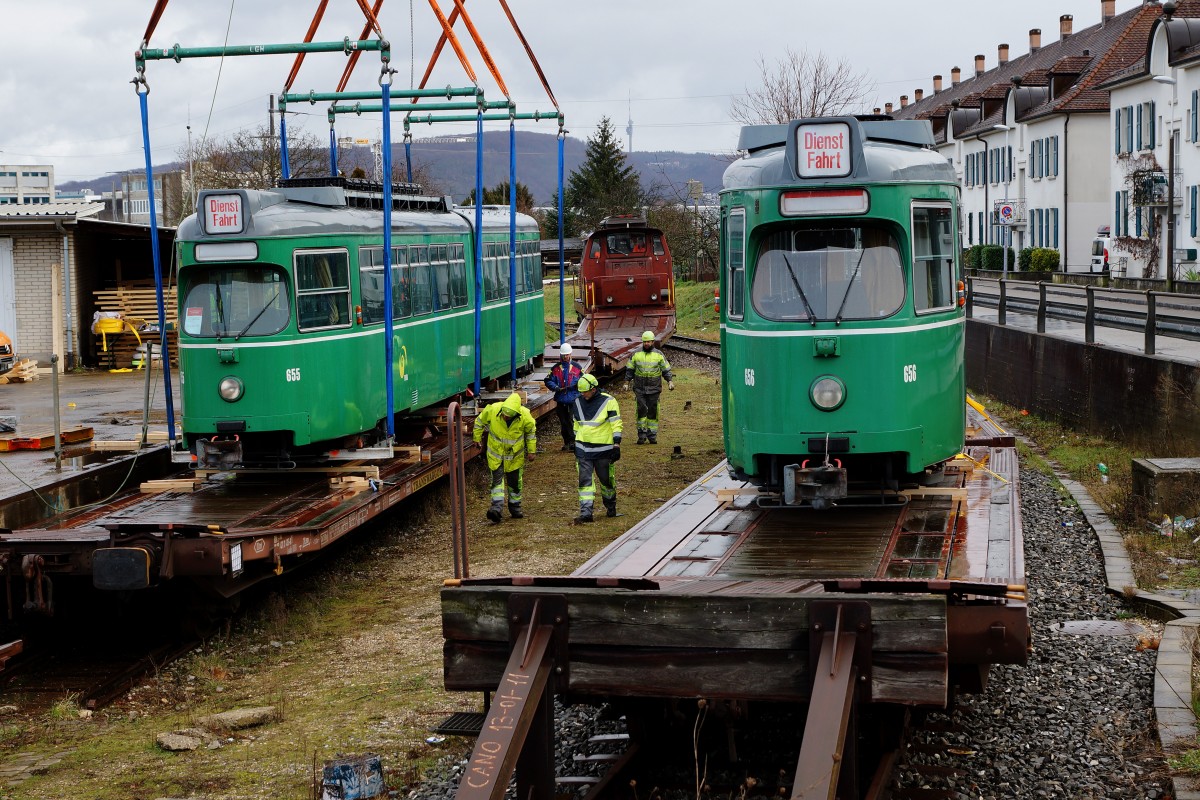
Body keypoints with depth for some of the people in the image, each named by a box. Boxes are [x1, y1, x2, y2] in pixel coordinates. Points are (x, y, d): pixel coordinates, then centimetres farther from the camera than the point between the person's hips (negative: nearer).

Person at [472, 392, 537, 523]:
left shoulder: (525, 416, -23)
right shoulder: (492, 410, -26)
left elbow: (531, 431, -2)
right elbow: (479, 421, -3)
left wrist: (532, 450, 5)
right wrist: (477, 437, 7)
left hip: (515, 455, 1)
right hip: (495, 453, -1)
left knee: (515, 481, 11)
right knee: (497, 478, -12)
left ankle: (515, 507, 27)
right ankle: (497, 506, -18)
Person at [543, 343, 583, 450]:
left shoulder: (577, 367, 6)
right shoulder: (555, 368, 9)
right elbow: (547, 381, 9)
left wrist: (577, 384, -9)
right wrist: (555, 387, -9)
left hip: (573, 398, -3)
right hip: (561, 399, 3)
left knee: (572, 420, -12)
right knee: (563, 422, 8)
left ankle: (573, 441, -13)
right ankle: (566, 442, 17)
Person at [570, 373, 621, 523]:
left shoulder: (608, 402, -10)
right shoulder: (578, 402, 6)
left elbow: (616, 425, -9)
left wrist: (616, 446, -12)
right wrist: (575, 444, 21)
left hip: (603, 449, -4)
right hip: (583, 449, 4)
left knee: (606, 479, 10)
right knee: (585, 480, -5)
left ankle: (611, 507, 31)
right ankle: (586, 512, -7)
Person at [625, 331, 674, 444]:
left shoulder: (659, 355, 4)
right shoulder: (636, 354, 5)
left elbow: (666, 370, 7)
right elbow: (630, 370, 12)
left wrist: (670, 381, -6)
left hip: (654, 388, 0)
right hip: (639, 388, 0)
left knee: (653, 411, 0)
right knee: (641, 409, -10)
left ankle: (652, 435, 8)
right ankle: (642, 435, -3)